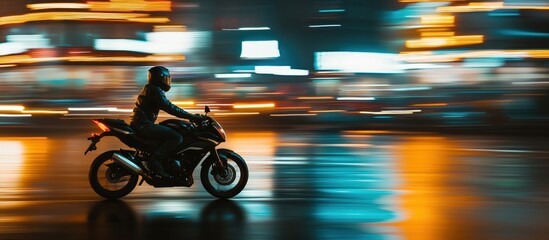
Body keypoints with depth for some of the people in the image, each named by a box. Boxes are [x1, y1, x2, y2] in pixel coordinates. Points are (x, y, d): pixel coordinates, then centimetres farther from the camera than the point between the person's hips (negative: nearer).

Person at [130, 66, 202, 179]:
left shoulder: (150, 89, 22)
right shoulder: (155, 90, -10)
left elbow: (167, 107, 23)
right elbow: (170, 108, -21)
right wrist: (192, 117, -20)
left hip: (140, 124, 11)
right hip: (144, 125, -11)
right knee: (177, 137, -19)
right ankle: (155, 161, -23)